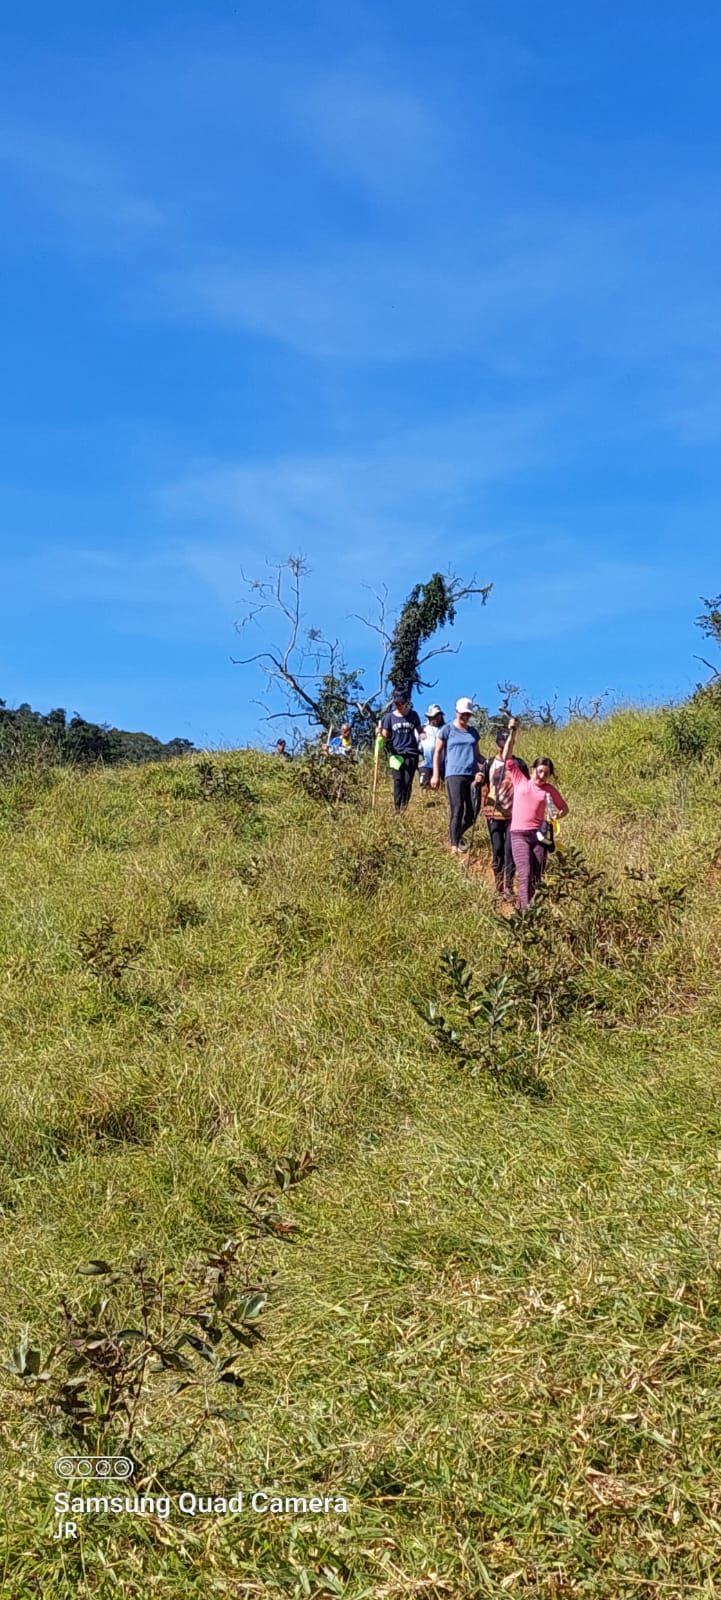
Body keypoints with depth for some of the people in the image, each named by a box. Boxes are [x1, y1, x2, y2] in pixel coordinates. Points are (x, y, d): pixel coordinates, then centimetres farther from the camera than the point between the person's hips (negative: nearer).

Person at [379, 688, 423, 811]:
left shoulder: (413, 715, 10)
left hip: (411, 754, 1)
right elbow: (385, 736, 6)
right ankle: (397, 808, -7)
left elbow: (419, 730, 21)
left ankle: (405, 808, 4)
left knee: (408, 782, -4)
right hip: (396, 753, -1)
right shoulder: (389, 717, 6)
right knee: (398, 780, -10)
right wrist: (380, 734, -16)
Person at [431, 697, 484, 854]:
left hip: (473, 775, 5)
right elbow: (437, 752, 6)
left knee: (473, 811, 2)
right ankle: (454, 844, -5)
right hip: (454, 774, -5)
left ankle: (458, 835, 28)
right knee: (457, 809, -11)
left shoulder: (473, 732, 18)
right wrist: (436, 775, -1)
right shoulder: (447, 729, 5)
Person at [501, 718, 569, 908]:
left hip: (538, 835, 3)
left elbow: (564, 808, 19)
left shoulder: (549, 790, 10)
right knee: (525, 875, -16)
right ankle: (526, 910, -21)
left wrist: (557, 816, -4)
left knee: (537, 877, 1)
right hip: (519, 834, -3)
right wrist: (512, 733, -2)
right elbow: (507, 758, 4)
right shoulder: (520, 781, 7)